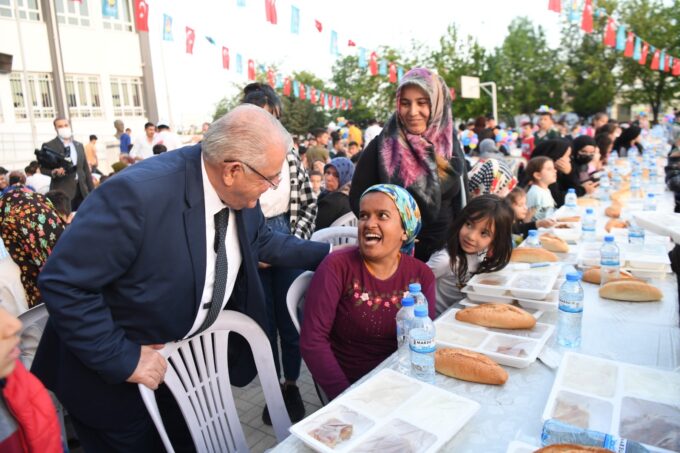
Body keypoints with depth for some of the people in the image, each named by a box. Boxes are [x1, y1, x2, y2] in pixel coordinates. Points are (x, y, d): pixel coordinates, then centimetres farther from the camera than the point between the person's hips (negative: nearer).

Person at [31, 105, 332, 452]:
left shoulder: (241, 194, -12)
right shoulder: (138, 192, -34)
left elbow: (261, 241, 8)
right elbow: (63, 283, -28)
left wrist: (327, 252, 4)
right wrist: (122, 359, -25)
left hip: (189, 355, 6)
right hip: (115, 370, -6)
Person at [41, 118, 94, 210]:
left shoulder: (79, 145, 15)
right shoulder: (49, 146, 2)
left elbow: (86, 169, 15)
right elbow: (43, 168, -1)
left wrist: (92, 190, 10)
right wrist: (54, 171, -23)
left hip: (82, 190, 4)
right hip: (62, 191, -4)